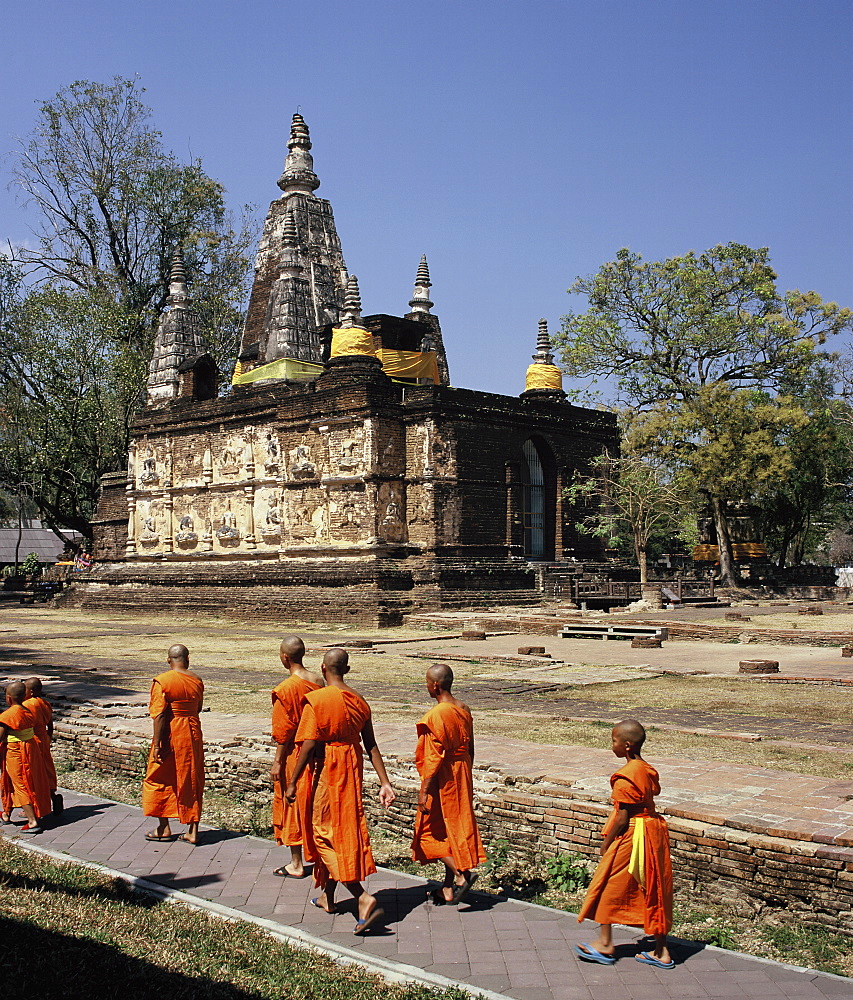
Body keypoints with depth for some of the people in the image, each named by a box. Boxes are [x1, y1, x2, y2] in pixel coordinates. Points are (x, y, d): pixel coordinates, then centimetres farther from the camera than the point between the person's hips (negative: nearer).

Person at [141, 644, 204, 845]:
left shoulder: (162, 681, -14)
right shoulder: (196, 680, 0)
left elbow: (160, 715, -17)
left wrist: (157, 744, -14)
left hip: (170, 735, -4)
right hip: (193, 733, 5)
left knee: (160, 779, 12)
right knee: (191, 780, 11)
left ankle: (164, 828, 18)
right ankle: (193, 830, 13)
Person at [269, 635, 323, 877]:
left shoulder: (286, 689, -19)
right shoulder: (317, 681, 0)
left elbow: (284, 730, -18)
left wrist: (277, 762, -10)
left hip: (293, 752, -6)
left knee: (292, 805, 5)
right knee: (313, 804, 16)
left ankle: (296, 865, 12)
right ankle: (316, 855, 25)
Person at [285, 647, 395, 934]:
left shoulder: (316, 700, -14)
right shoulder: (359, 701, 4)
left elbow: (309, 746, -17)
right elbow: (371, 746, 4)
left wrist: (292, 782, -10)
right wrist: (384, 783, 6)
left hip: (327, 770, -6)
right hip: (352, 770, 7)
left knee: (326, 834, 0)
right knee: (347, 830, 18)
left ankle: (363, 898, -14)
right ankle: (328, 896, 32)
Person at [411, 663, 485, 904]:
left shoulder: (436, 715, -20)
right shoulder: (464, 710, 4)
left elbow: (434, 757, -22)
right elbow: (470, 750, 11)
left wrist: (424, 791, -18)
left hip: (442, 779, -8)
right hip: (461, 777, 8)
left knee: (430, 831, 5)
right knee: (454, 829, 13)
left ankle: (461, 874, -8)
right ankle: (449, 889, 20)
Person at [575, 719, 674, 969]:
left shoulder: (625, 777, -21)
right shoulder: (648, 770, 5)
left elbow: (623, 817, -20)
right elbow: (655, 792, 12)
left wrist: (607, 843, -7)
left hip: (631, 836, -8)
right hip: (653, 833, 9)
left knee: (608, 886, 8)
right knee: (654, 891, 12)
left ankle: (604, 943, 17)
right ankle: (661, 951, 16)